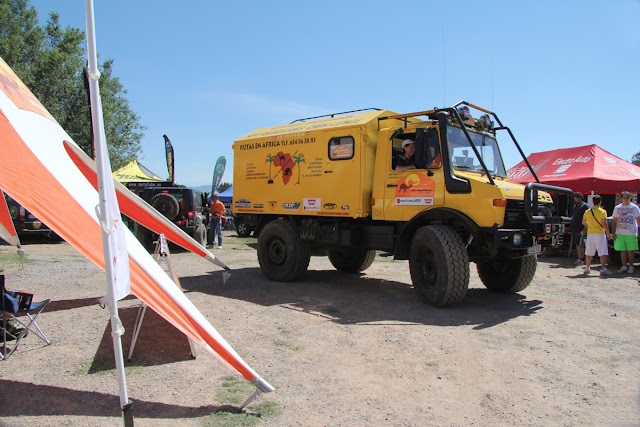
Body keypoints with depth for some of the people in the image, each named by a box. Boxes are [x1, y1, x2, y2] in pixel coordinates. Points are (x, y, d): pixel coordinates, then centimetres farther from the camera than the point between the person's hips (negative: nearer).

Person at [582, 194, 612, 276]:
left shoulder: (587, 211, 6)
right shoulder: (602, 211, -7)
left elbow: (583, 222, 14)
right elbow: (604, 224, -11)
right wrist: (608, 233, -3)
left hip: (590, 233, 5)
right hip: (600, 234, -4)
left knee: (589, 252, 11)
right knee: (603, 253, -3)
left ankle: (587, 268, 18)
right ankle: (603, 269, -9)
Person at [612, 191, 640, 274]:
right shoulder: (617, 208, 9)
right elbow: (614, 221, 10)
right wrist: (613, 233, 3)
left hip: (631, 233, -2)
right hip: (620, 233, 2)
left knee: (631, 251, 1)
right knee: (623, 250, 5)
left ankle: (631, 267, 11)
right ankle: (624, 266, 13)